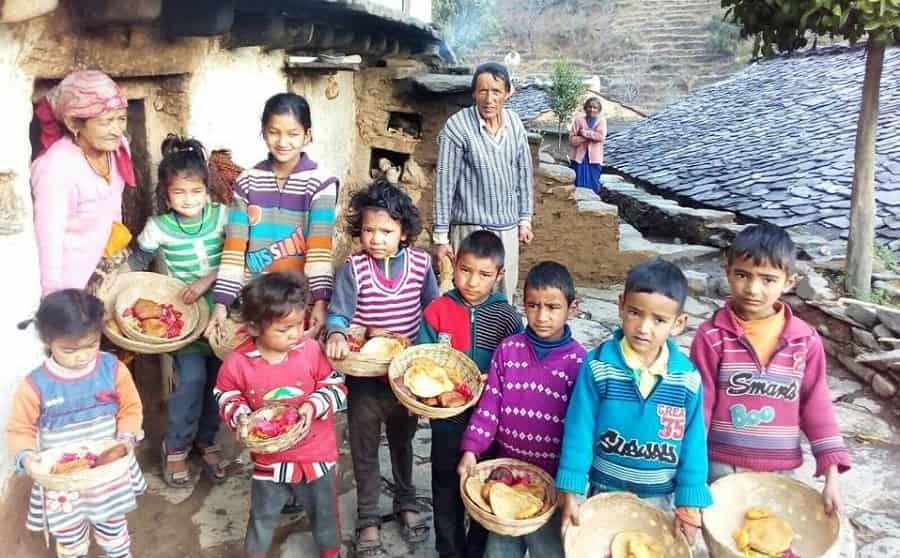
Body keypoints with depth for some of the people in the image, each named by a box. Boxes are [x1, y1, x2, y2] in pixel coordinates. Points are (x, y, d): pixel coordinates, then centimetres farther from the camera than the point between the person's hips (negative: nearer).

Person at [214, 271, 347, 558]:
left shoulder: (312, 351, -16)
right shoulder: (238, 363, -16)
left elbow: (336, 387, -9)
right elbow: (227, 398, -1)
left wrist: (314, 406, -25)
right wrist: (240, 417, -19)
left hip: (316, 454, 1)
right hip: (269, 458, 0)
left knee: (324, 512, 20)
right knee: (262, 518, 19)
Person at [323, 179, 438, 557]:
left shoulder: (421, 263, -9)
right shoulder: (354, 268, -15)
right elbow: (338, 315, -16)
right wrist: (336, 334, -38)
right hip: (365, 377, -2)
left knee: (403, 442, 24)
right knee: (364, 450, 14)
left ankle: (406, 502, 47)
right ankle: (368, 518, 34)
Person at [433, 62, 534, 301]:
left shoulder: (515, 124, 3)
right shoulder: (457, 127, -13)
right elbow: (444, 183, -11)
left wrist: (525, 220, 13)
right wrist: (441, 236, -10)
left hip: (508, 228, 5)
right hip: (471, 228, -5)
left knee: (505, 297, 13)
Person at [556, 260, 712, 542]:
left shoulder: (688, 379, -13)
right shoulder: (598, 366, -18)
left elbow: (693, 443, -7)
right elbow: (579, 430, -14)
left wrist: (689, 503, -5)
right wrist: (570, 491, -13)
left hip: (661, 497, 1)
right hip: (606, 492, -1)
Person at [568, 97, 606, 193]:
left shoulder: (601, 121, 5)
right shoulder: (578, 120, 4)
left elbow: (601, 136, -12)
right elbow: (572, 139, -5)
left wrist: (584, 132, -11)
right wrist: (592, 135, -10)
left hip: (594, 159, 0)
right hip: (579, 157, 0)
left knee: (593, 186, 3)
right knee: (578, 186, 0)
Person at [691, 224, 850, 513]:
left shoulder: (806, 340, -4)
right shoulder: (712, 335, -11)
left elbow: (816, 406, 1)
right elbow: (700, 404, -6)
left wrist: (832, 475, -3)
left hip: (781, 470, 2)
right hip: (722, 467, -2)